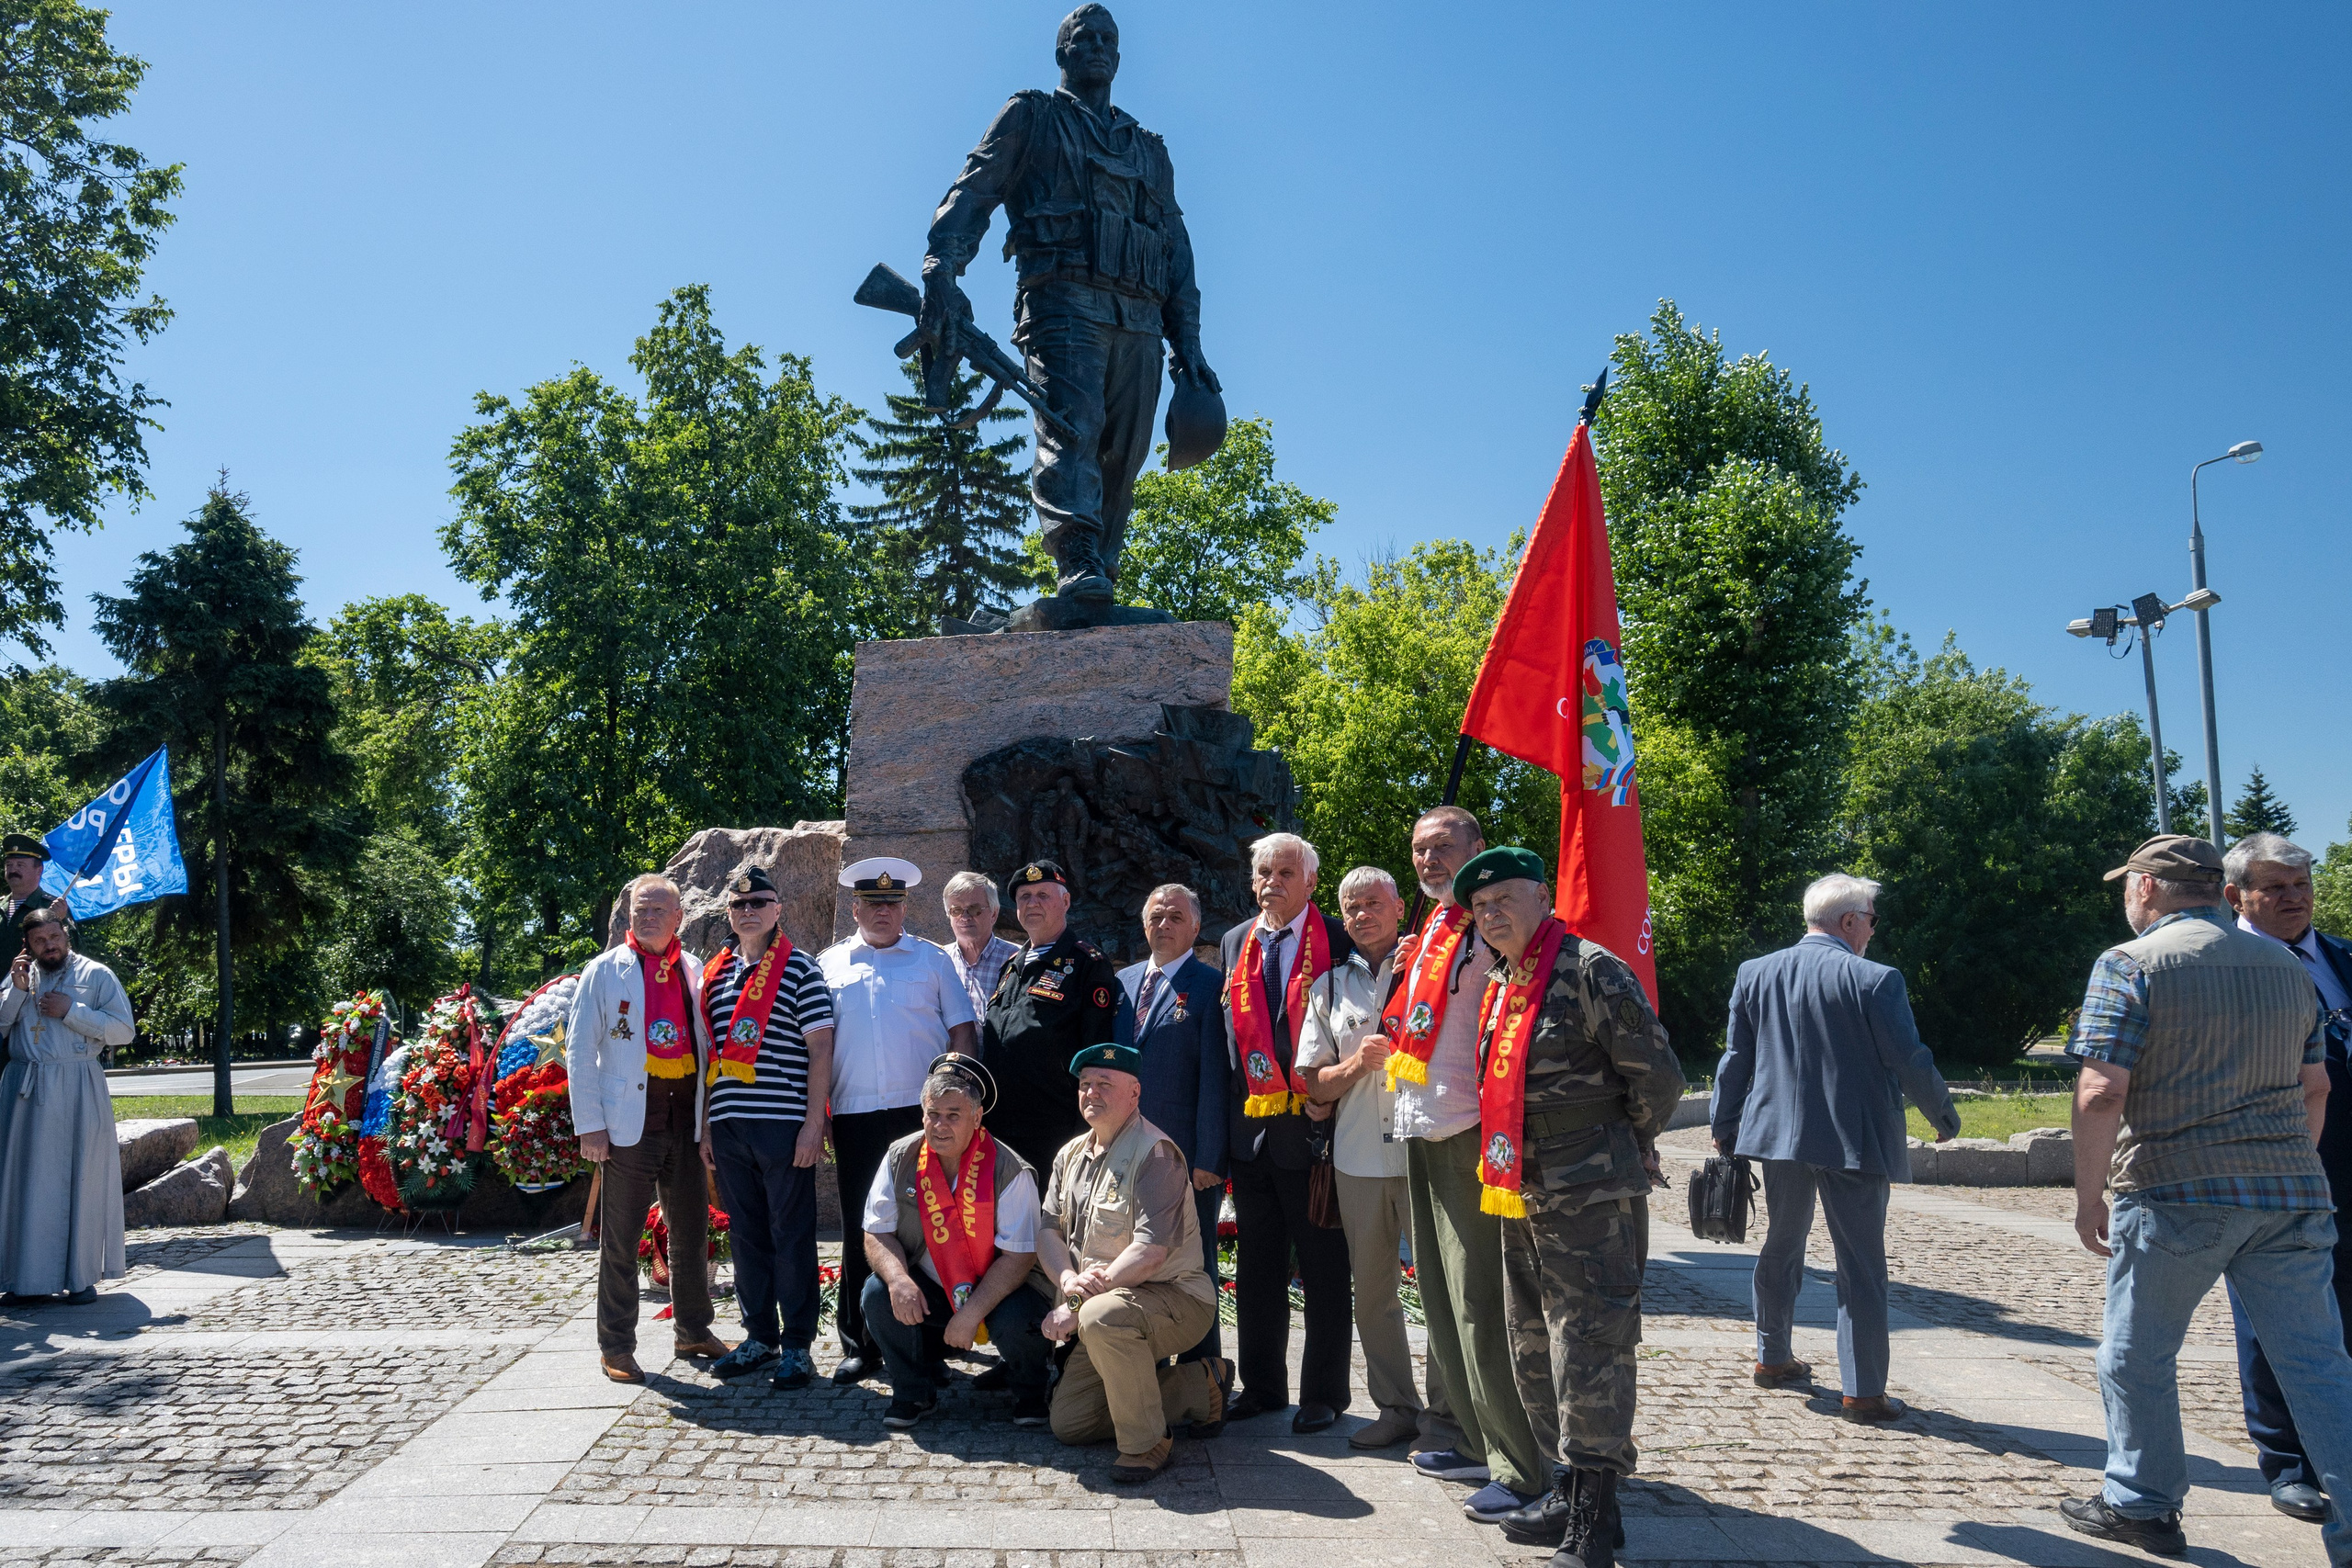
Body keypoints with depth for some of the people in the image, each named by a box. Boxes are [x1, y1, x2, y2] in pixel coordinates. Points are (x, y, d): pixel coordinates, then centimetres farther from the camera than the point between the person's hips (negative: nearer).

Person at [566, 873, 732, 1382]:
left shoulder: (696, 972, 9)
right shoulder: (606, 971, 0)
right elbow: (580, 1049, -3)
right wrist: (590, 1125, -10)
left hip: (687, 1116, 4)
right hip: (630, 1119, -3)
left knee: (691, 1230, 13)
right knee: (621, 1239, 3)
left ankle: (694, 1330, 27)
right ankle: (616, 1346, 14)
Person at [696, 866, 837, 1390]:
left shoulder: (799, 967, -1)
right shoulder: (715, 972, 14)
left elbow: (820, 1047, -5)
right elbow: (709, 1052, 17)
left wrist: (814, 1121, -11)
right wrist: (706, 1125, 13)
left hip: (785, 1125, -5)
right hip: (729, 1127, 5)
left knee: (791, 1236, 1)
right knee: (745, 1235, 12)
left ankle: (797, 1345, 11)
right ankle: (760, 1336, 24)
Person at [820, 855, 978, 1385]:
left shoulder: (933, 959, 10)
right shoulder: (830, 964, 13)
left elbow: (961, 1031, 7)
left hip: (924, 1111, -1)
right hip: (855, 1117, 1)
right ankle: (860, 1346, 15)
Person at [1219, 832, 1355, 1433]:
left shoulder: (1337, 940, -6)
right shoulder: (1237, 942, 11)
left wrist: (1332, 1095, -13)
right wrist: (1233, 1110, 9)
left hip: (1312, 1127, -5)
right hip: (1250, 1129, 6)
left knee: (1323, 1270, 5)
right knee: (1257, 1267, 15)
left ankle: (1323, 1393, 18)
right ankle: (1262, 1385, 28)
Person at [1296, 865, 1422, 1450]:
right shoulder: (1329, 987, 13)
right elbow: (1312, 1083, 11)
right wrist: (1355, 1064, -8)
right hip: (1359, 1157, 4)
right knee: (1371, 1288, 9)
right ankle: (1396, 1407, 22)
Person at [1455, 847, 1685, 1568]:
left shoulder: (1591, 971, -14)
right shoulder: (1500, 986, 12)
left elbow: (1659, 1078, -13)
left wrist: (1620, 1149, -1)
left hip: (1591, 1204, -9)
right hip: (1521, 1200, 9)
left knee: (1588, 1359, -4)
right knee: (1535, 1354, 16)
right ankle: (1571, 1491, 30)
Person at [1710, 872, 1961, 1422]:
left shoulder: (1755, 974, 2)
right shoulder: (1875, 980, -13)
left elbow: (1735, 1059, 6)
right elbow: (1910, 1062, -10)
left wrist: (1723, 1129, 15)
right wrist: (1943, 1117, 7)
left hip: (1778, 1132, 5)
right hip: (1854, 1141, -5)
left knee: (1780, 1248, 20)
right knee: (1861, 1266, 3)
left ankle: (1772, 1358, 32)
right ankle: (1863, 1392, 7)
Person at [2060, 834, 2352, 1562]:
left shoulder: (2132, 964, -9)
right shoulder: (2286, 963, 12)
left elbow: (2101, 1093, -15)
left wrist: (2088, 1196, -7)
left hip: (2175, 1196, -5)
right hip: (2290, 1197, 6)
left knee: (2138, 1357, 10)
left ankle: (2142, 1506, 21)